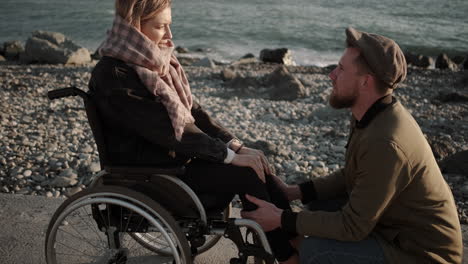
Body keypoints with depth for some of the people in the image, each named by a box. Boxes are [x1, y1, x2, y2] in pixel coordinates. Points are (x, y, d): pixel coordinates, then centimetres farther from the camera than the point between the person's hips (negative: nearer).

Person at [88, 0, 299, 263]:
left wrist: (234, 143, -6)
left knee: (257, 162, -9)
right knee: (245, 175, -19)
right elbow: (167, 129, -25)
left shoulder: (158, 61, 6)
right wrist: (230, 156, -24)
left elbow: (192, 109, 6)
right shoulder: (114, 75, -20)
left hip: (177, 150, 8)